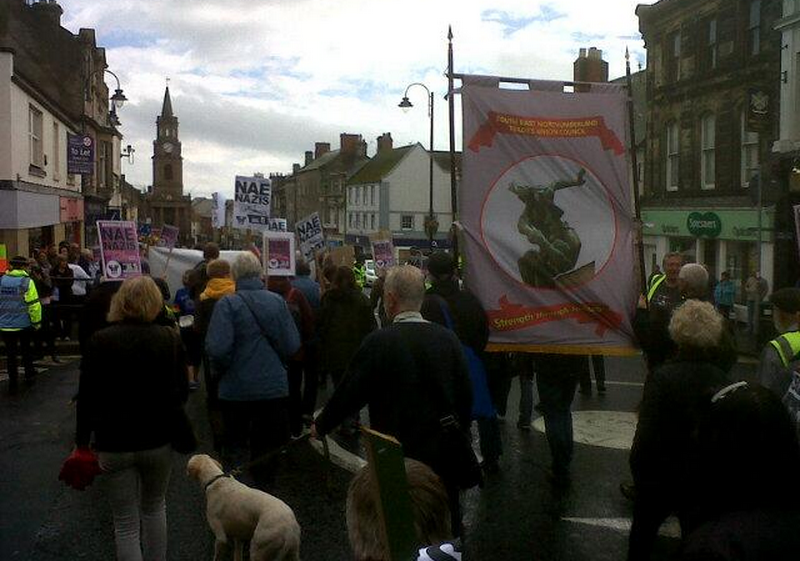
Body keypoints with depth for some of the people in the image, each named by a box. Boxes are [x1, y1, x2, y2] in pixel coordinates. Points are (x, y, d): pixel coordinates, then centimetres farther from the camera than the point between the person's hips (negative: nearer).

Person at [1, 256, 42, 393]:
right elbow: (34, 304, -13)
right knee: (26, 350, 20)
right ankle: (29, 375, 26)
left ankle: (13, 383, 12)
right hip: (24, 324, -2)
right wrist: (36, 322, -3)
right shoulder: (27, 281, -11)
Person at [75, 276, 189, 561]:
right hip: (159, 440, 2)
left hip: (114, 444, -2)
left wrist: (82, 442, 2)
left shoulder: (100, 341, -11)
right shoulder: (170, 339, -8)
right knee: (155, 507, 24)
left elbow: (87, 398, -8)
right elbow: (182, 392, -3)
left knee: (126, 523, 8)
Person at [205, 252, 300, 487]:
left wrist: (221, 370, -2)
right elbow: (292, 345, -3)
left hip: (237, 388, -3)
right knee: (267, 445, 16)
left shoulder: (227, 304, -13)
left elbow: (217, 348, -21)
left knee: (235, 442, 13)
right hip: (274, 386, 3)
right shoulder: (277, 301, -4)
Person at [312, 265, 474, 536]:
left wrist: (321, 425, 9)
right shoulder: (449, 339, -4)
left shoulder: (379, 342, -16)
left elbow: (349, 392, -8)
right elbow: (466, 395, 3)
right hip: (445, 454, 4)